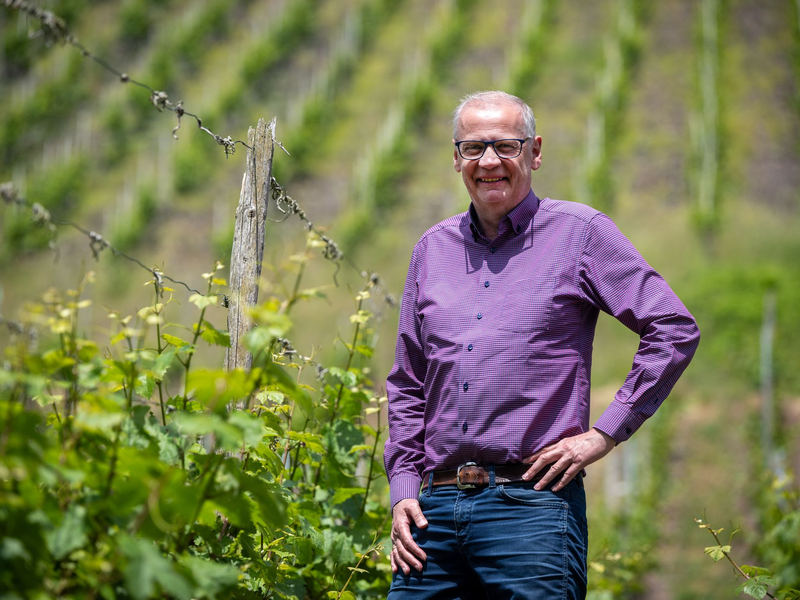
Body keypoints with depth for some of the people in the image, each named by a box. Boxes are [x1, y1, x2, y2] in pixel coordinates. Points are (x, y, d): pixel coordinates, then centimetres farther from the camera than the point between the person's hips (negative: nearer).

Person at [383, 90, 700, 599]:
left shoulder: (579, 232, 2)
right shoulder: (433, 249, 16)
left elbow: (675, 330, -3)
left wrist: (605, 433, -6)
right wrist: (404, 488, 9)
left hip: (533, 504, -4)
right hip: (436, 505, 4)